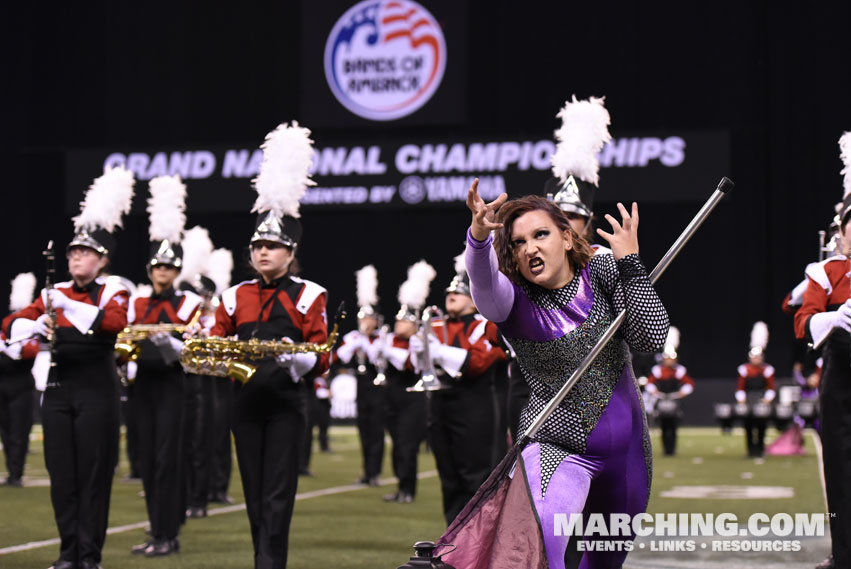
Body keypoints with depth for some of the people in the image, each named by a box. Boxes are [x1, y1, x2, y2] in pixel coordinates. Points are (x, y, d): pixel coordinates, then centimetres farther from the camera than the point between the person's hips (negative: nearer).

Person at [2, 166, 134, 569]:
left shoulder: (113, 292, 0)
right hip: (58, 386, 4)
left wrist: (67, 306, -28)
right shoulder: (55, 293, 13)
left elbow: (114, 322, -22)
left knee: (93, 472, -2)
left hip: (96, 388, -4)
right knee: (61, 473, 5)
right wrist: (38, 325, -16)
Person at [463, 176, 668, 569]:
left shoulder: (601, 272, -3)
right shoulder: (513, 302, -12)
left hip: (626, 447, 4)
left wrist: (629, 262, -17)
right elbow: (483, 279, -36)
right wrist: (479, 234, -57)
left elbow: (651, 337, -13)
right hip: (560, 446, -4)